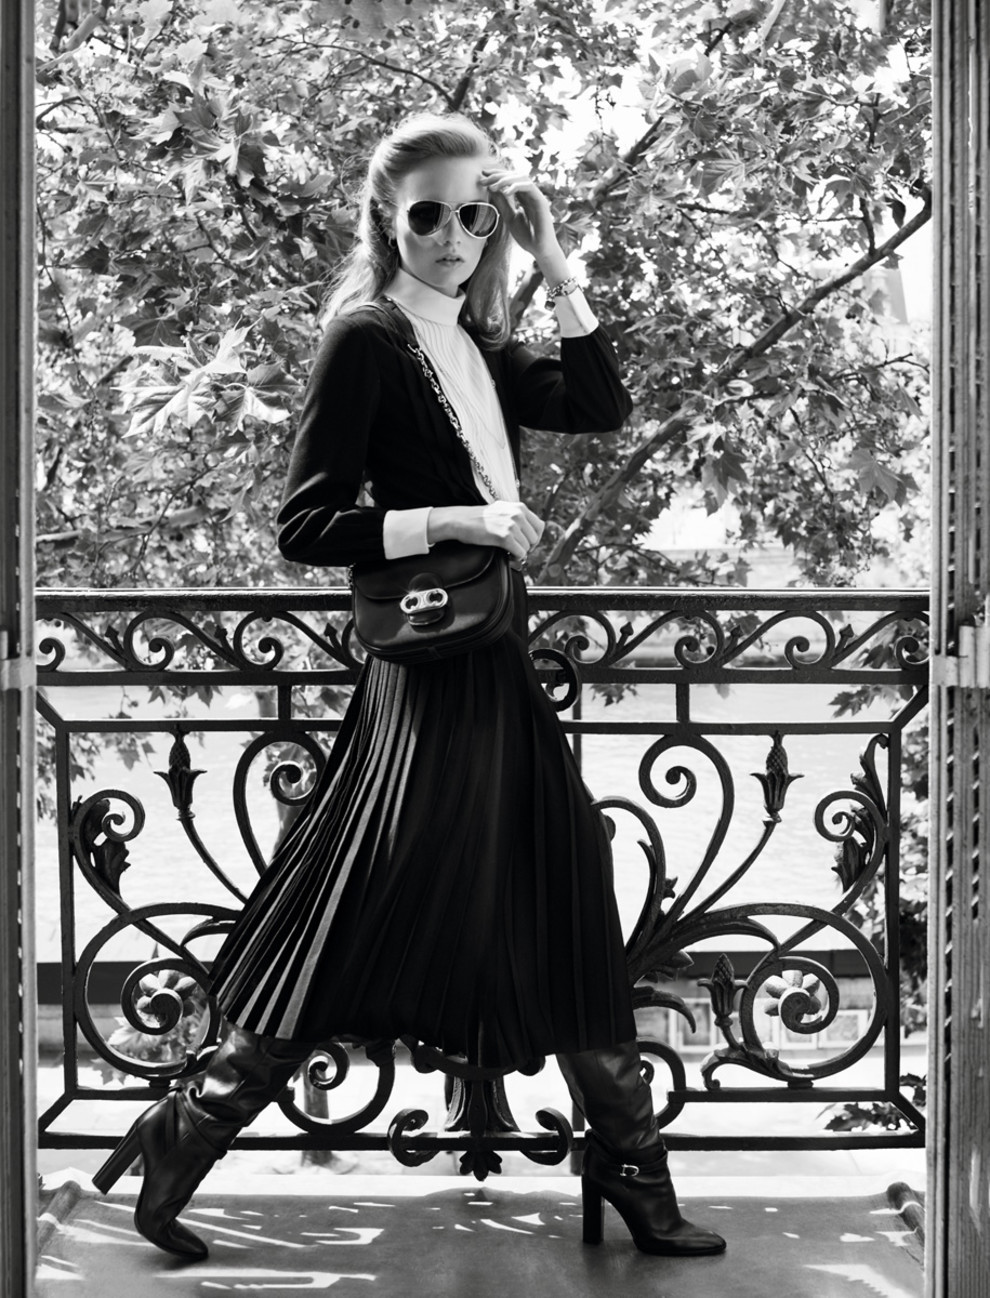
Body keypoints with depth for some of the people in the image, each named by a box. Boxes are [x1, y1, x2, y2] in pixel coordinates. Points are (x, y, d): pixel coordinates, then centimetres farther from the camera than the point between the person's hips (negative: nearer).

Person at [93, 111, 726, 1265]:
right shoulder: (366, 339, -10)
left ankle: (631, 1178, 24)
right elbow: (305, 526, -14)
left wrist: (556, 272, 7)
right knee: (366, 942, -6)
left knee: (569, 922, 13)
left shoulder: (477, 348, 12)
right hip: (428, 678, -8)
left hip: (501, 671, 8)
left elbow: (602, 406, 14)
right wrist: (453, 520, -20)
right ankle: (182, 1138, 7)